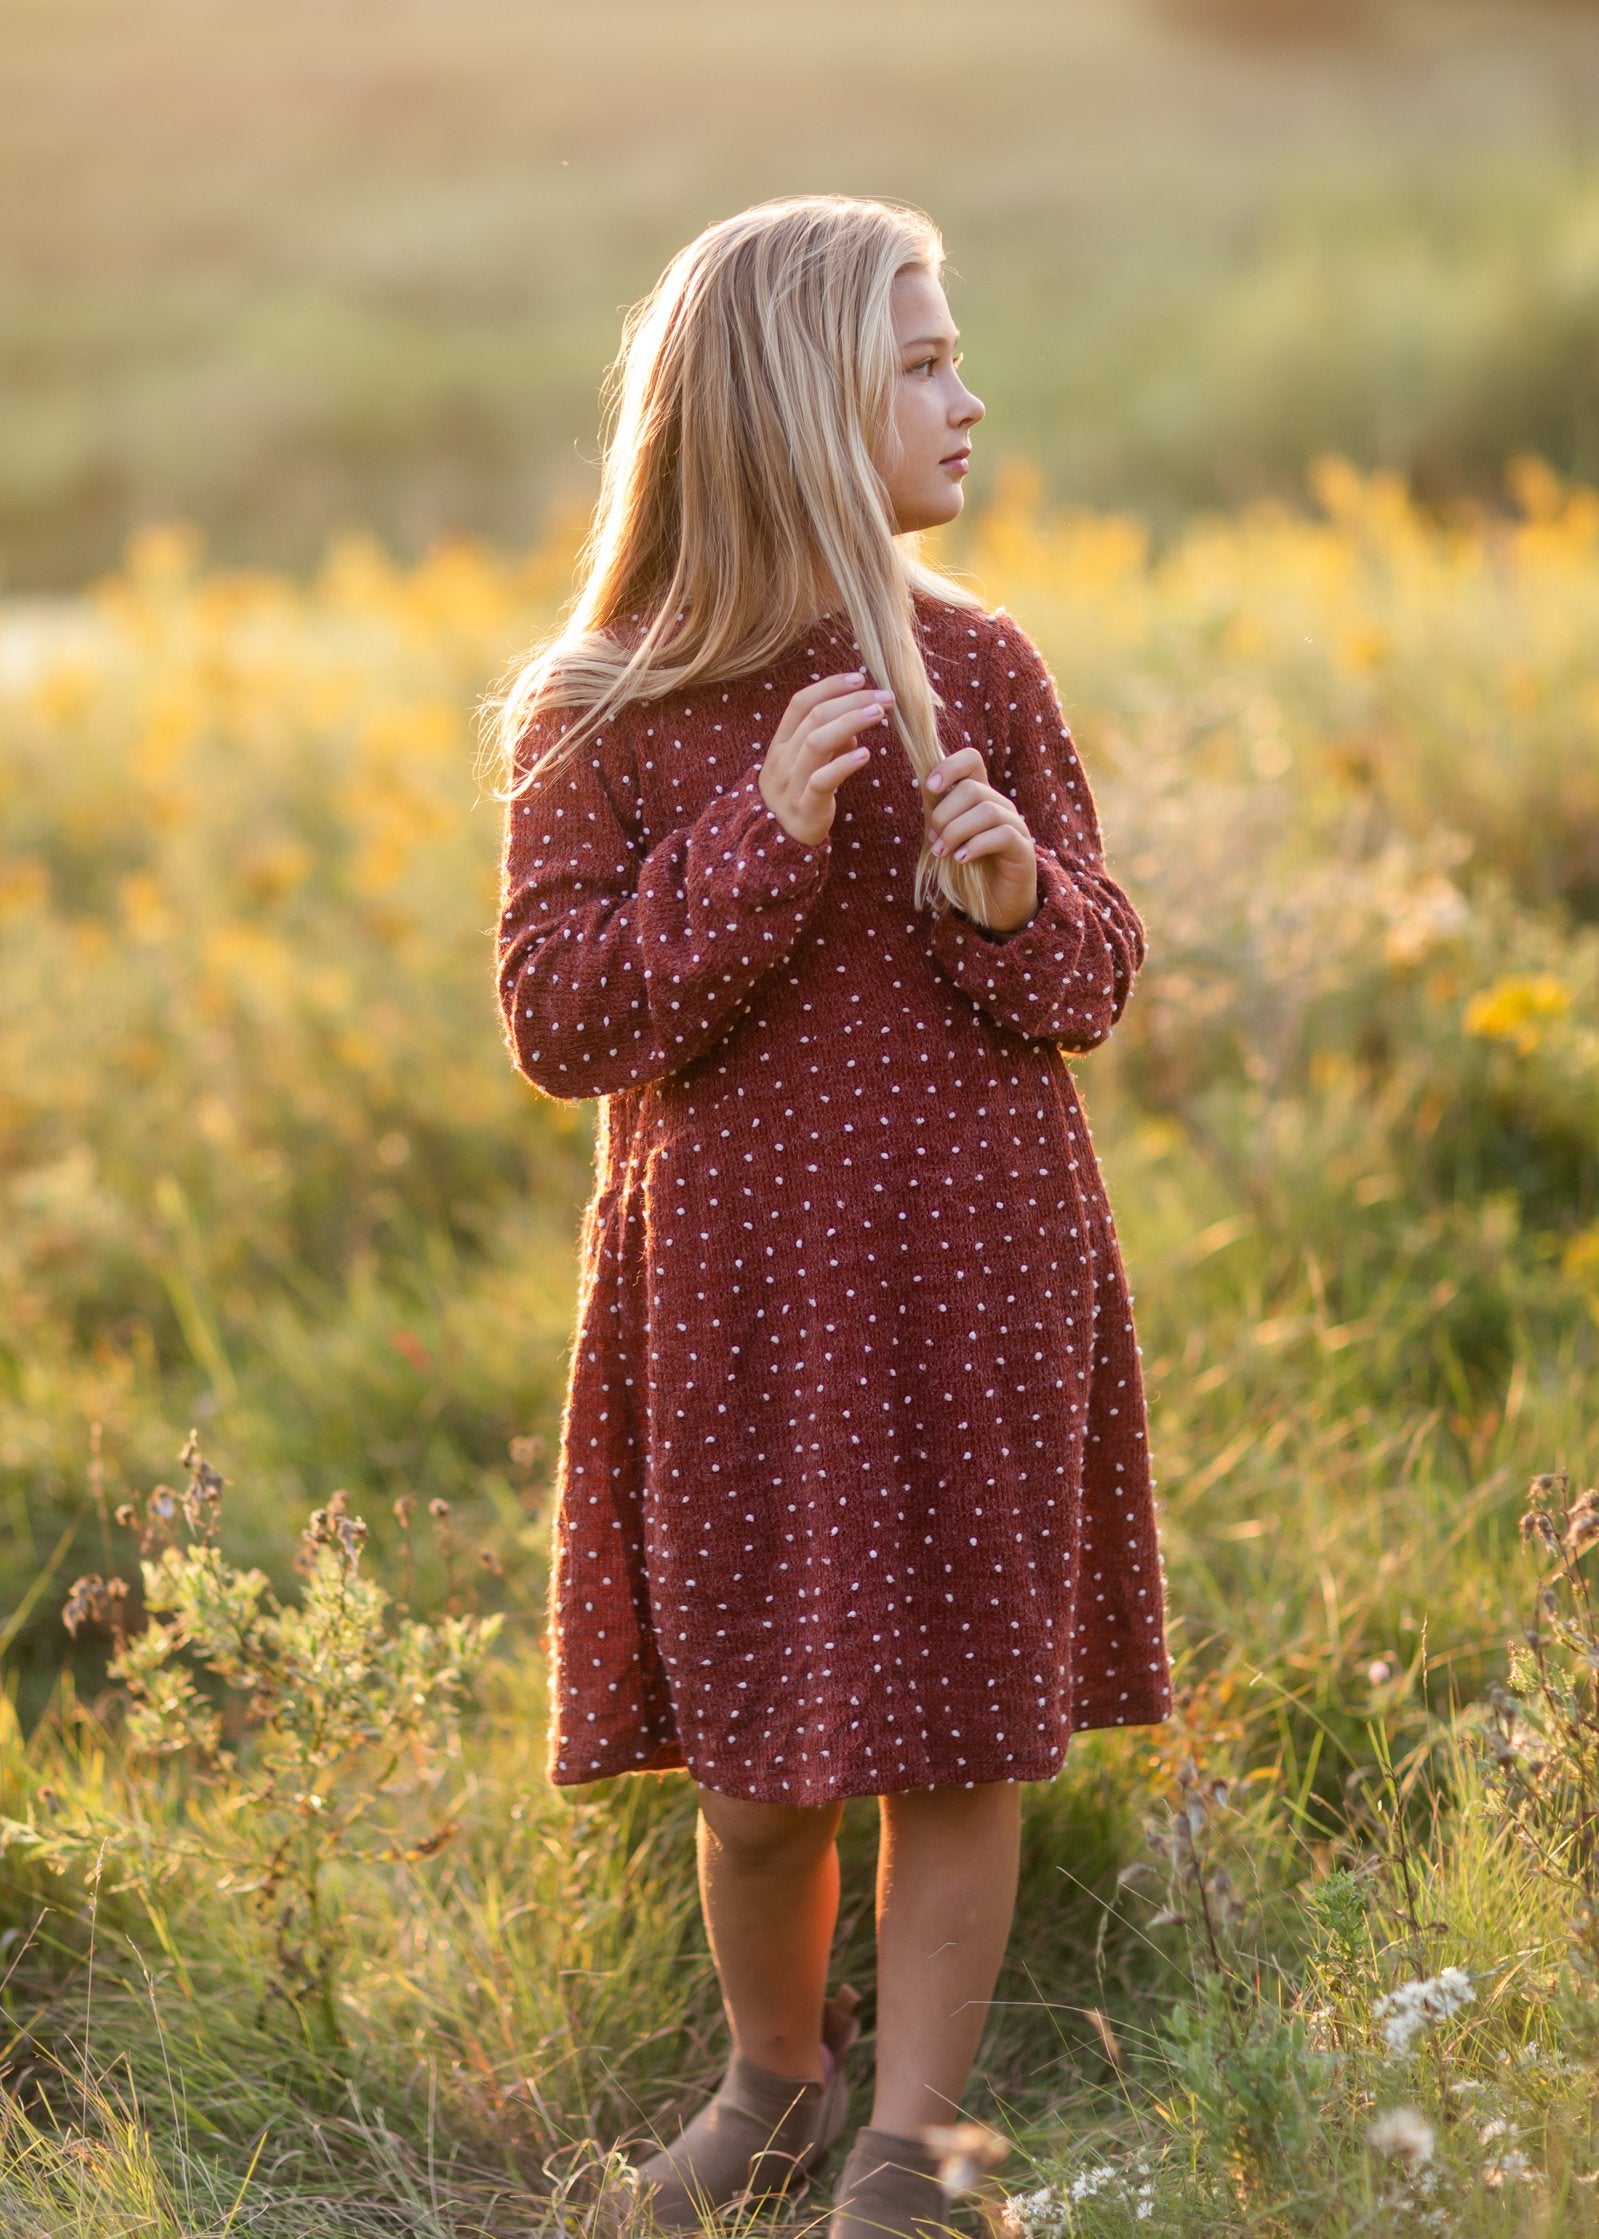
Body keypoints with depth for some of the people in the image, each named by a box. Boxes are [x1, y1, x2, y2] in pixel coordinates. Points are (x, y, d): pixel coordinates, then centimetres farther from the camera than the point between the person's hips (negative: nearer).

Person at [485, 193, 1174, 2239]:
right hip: (739, 1296, -1)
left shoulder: (977, 669, 0)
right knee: (758, 1745, 10)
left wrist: (1019, 896, -16)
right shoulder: (599, 718, -6)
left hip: (975, 1290, 2)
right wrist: (760, 835, -20)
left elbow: (1098, 982, 7)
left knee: (963, 1732, 5)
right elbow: (560, 1025, -10)